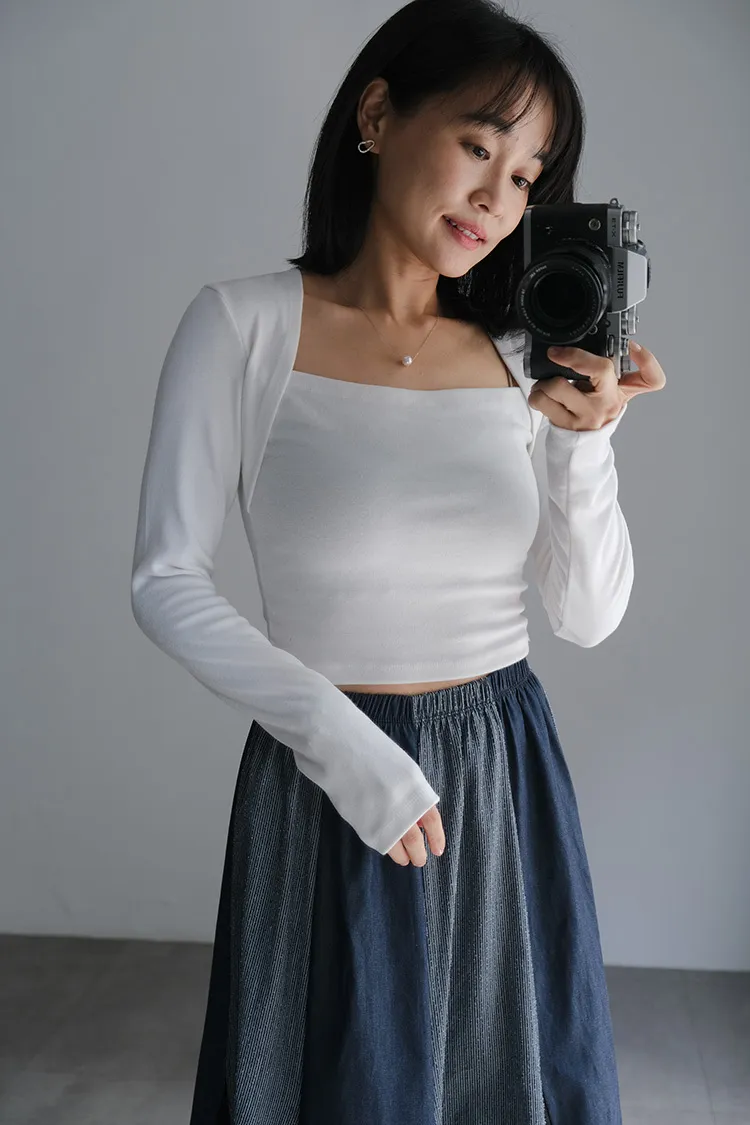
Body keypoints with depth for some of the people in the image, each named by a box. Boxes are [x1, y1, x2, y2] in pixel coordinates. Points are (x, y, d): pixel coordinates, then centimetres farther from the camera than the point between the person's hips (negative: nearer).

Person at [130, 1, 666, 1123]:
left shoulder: (525, 360, 1)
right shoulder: (246, 326, -9)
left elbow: (590, 615, 1)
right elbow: (166, 582, -11)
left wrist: (584, 442, -16)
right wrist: (340, 739, -19)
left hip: (509, 772, 4)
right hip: (326, 774, -3)